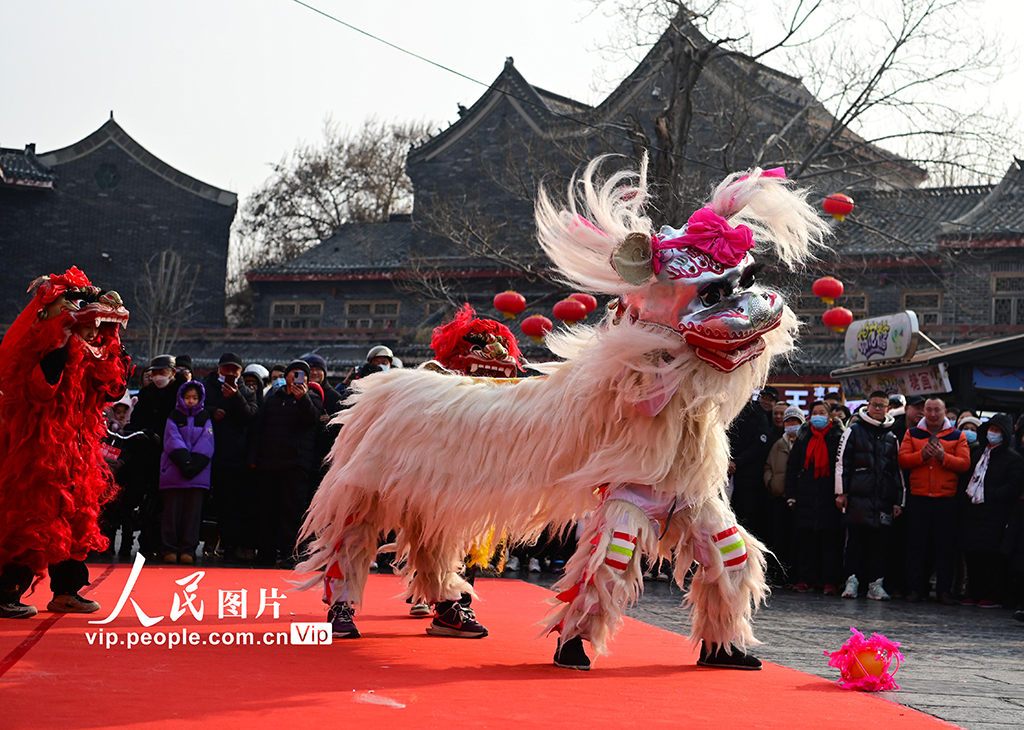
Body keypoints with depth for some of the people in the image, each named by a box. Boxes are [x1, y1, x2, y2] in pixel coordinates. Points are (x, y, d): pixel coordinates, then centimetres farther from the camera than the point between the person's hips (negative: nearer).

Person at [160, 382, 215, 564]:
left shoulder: (205, 419, 13)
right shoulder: (174, 418, 10)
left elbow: (206, 444, 1)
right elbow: (173, 441, -3)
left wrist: (194, 465, -13)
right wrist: (185, 463, -17)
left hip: (198, 473, 1)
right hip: (174, 472, -1)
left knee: (193, 511, -2)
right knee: (173, 510, -3)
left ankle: (188, 549, 1)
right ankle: (170, 549, 1)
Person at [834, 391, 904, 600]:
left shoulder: (891, 438, 17)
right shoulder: (854, 432, 7)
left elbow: (897, 471, 19)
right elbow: (842, 463, 3)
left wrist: (898, 501, 13)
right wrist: (841, 492, -5)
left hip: (883, 498, 3)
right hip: (858, 497, -3)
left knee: (880, 541, 1)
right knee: (856, 538, -3)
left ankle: (875, 583, 6)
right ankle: (852, 580, 2)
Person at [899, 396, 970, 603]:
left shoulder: (957, 436, 7)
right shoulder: (912, 433, 10)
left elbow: (964, 463, -4)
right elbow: (902, 460, 0)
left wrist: (943, 456, -17)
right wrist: (922, 454, -14)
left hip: (946, 499, -1)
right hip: (918, 499, 1)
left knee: (945, 546, 2)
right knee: (916, 545, 2)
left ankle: (944, 590, 9)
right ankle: (916, 588, 9)